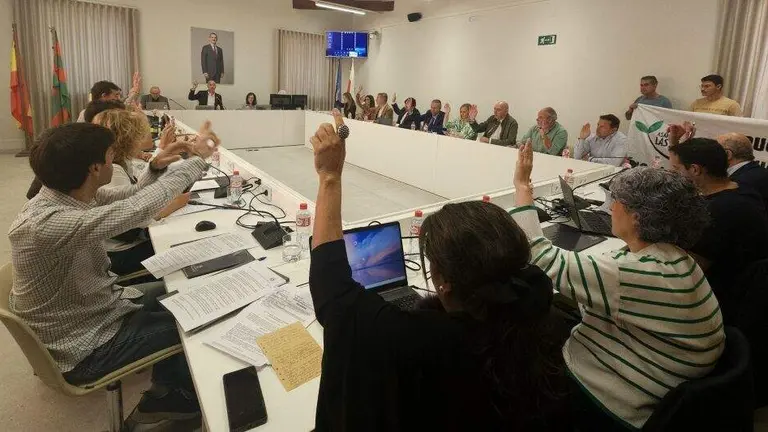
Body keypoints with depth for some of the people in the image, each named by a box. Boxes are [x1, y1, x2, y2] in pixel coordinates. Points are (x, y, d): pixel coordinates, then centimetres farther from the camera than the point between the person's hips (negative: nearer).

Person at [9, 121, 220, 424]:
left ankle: (168, 387, 33)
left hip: (95, 310, 9)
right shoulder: (46, 224, -36)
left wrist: (156, 168, -12)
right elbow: (137, 208, -38)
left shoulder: (70, 194, -8)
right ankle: (182, 395, 29)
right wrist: (197, 159, -30)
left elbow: (127, 198, 7)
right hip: (85, 349, -8)